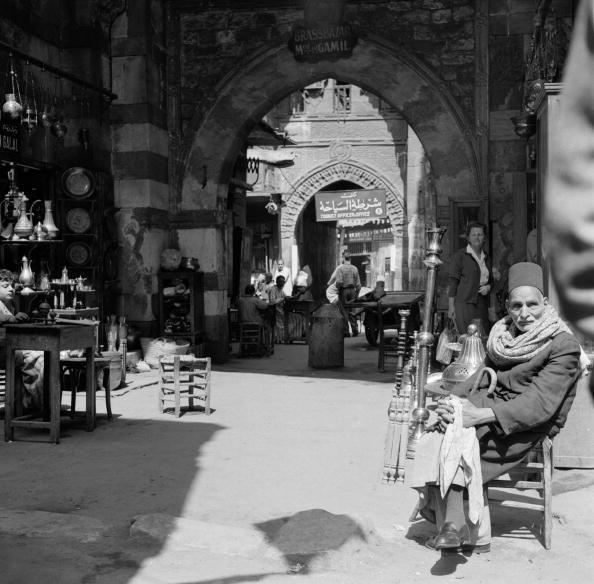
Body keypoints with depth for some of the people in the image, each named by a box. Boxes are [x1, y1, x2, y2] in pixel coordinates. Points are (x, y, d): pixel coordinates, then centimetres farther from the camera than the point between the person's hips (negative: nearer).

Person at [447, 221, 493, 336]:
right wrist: (451, 306, -11)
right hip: (464, 302, -6)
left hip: (482, 304, 6)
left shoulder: (486, 258, 16)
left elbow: (490, 280, 27)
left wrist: (488, 287, 2)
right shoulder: (460, 255, -2)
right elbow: (452, 282, -5)